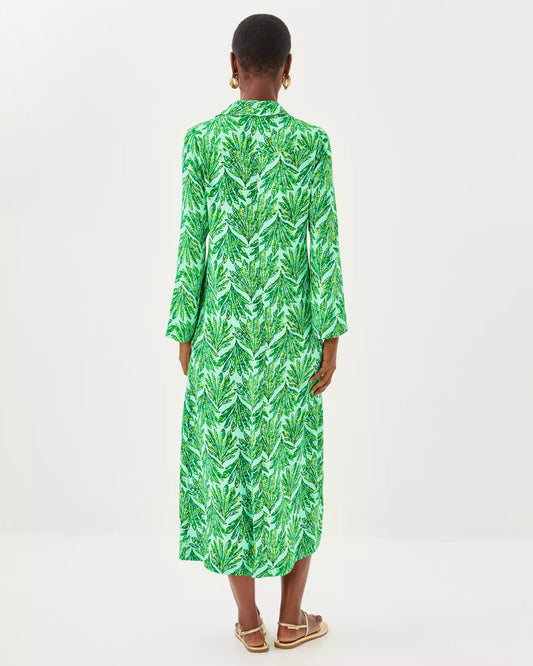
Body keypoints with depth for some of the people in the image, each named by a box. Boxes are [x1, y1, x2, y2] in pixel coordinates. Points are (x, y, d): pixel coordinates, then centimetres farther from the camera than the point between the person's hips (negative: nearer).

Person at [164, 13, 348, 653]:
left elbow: (192, 243, -3)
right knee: (293, 465, 12)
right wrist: (330, 338, -1)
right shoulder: (311, 141, -5)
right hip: (290, 333, 0)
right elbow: (323, 247, -7)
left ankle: (249, 621, 21)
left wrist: (185, 334, 5)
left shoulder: (201, 139, -4)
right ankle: (291, 618, 23)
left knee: (227, 463, 11)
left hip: (223, 331, 1)